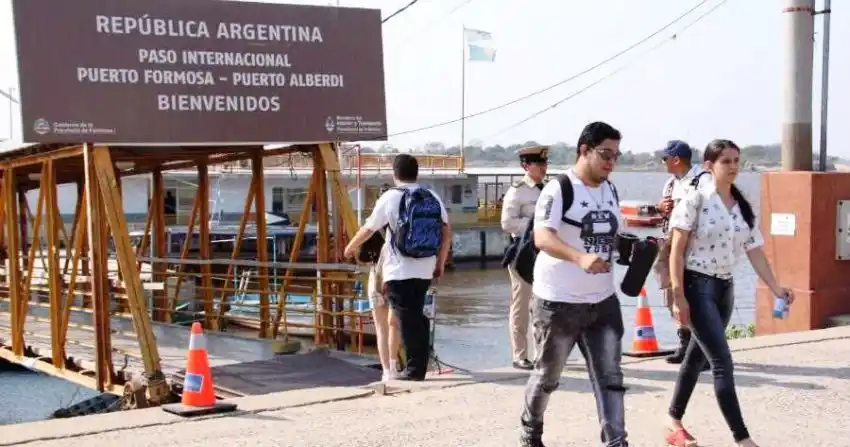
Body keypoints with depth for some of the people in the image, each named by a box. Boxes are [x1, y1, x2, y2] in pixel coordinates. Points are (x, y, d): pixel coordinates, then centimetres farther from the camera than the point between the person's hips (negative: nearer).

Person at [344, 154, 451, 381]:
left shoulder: (391, 197, -6)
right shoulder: (433, 197, 7)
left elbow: (368, 229, 2)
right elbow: (446, 232, 4)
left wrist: (350, 247, 19)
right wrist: (440, 263, 11)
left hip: (399, 271, -5)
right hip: (425, 270, 5)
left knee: (407, 319, -2)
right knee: (417, 317, 13)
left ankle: (415, 369, -3)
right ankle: (420, 365, 16)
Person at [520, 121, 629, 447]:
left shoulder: (610, 190, 9)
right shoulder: (558, 190, -15)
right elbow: (542, 238, -28)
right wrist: (580, 258, -44)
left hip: (603, 301, 6)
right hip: (559, 301, -6)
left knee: (610, 377, -1)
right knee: (548, 374, 12)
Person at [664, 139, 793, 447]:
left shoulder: (742, 207, 8)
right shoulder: (696, 200, -12)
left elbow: (754, 251, 8)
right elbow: (676, 251, -12)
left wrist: (775, 287, -3)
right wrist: (678, 295, -17)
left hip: (725, 288, 7)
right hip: (698, 287, -7)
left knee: (698, 356, 15)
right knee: (722, 361, -10)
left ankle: (674, 422, 29)